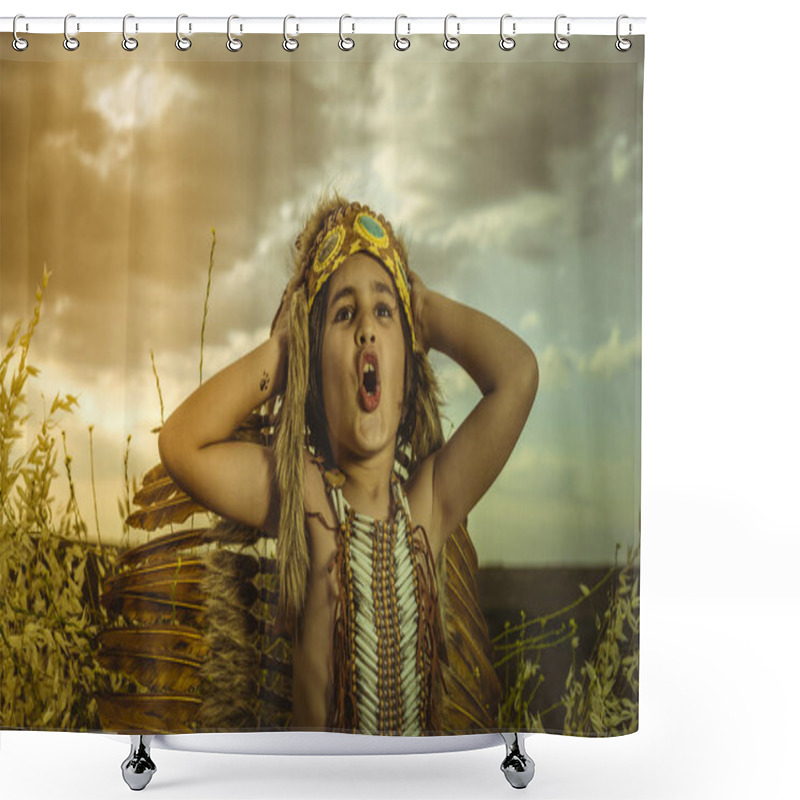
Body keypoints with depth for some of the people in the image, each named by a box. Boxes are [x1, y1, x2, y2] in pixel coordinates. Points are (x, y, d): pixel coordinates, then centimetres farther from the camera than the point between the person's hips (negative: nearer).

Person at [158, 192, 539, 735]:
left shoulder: (430, 496, -3)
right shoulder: (298, 489, -5)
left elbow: (519, 372, -12)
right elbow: (179, 444, -16)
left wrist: (426, 311, -3)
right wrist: (279, 351, -11)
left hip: (424, 728, 2)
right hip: (322, 728, -1)